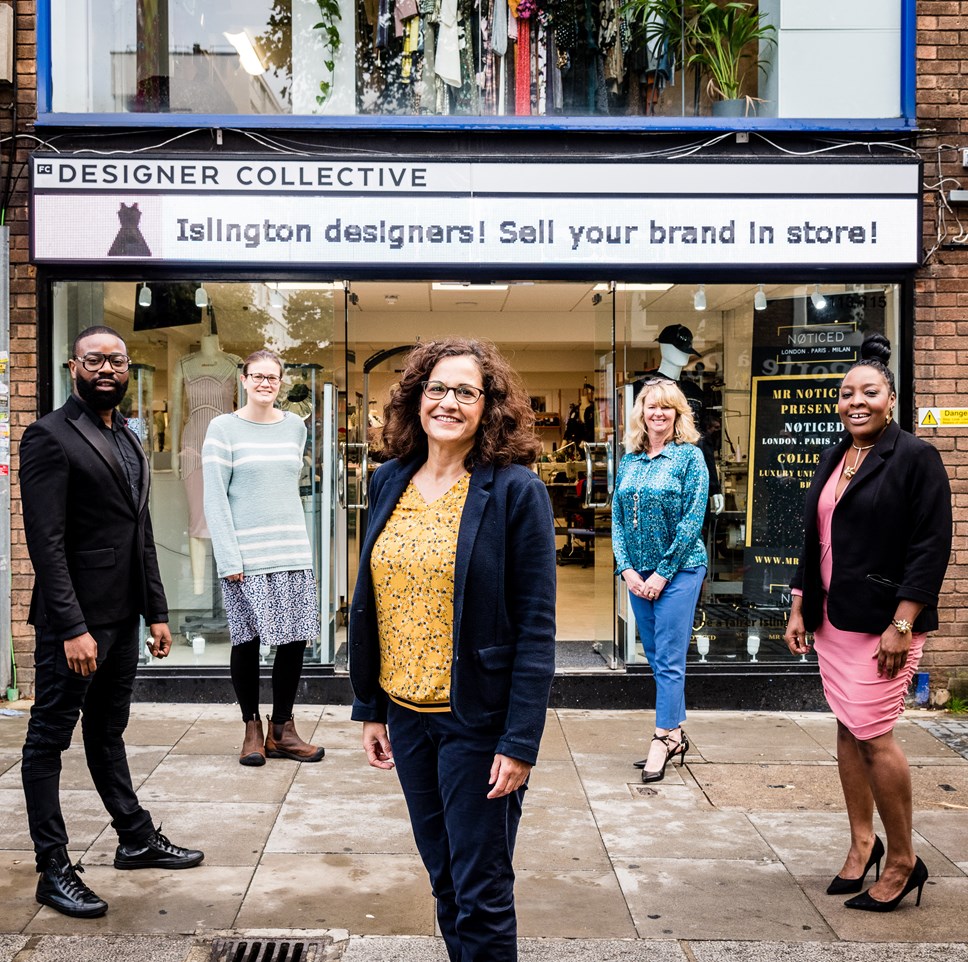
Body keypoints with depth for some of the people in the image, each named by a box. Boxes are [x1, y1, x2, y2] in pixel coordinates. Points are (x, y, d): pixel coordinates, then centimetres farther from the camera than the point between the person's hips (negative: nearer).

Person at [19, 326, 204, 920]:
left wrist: (157, 613, 13)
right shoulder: (50, 437, -10)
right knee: (50, 738, 4)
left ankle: (137, 838, 30)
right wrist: (71, 628, -21)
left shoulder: (130, 443, 15)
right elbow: (46, 541, -16)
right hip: (75, 620, -8)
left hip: (123, 618, 8)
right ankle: (53, 869, 12)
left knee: (108, 731, 20)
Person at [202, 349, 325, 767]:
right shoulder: (223, 428, -2)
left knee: (295, 641, 3)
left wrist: (296, 542, 13)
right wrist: (228, 559, -13)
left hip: (293, 552, 4)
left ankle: (282, 729, 17)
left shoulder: (295, 426, 11)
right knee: (247, 642, 3)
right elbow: (214, 498, -6)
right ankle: (252, 728, 18)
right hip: (246, 556, -4)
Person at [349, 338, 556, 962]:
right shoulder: (390, 483, 5)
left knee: (481, 893, 6)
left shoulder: (515, 490, -12)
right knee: (444, 879, 19)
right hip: (405, 712, 5)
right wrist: (370, 707, 10)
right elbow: (370, 603, 11)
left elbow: (536, 625, -14)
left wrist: (520, 741, -17)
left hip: (478, 719, -5)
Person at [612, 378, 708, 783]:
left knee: (669, 659, -4)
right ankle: (675, 736, 23)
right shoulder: (629, 461, 9)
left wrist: (663, 573, -13)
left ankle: (662, 740, 2)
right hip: (638, 574, 6)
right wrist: (627, 569, -3)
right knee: (655, 657, 12)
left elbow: (692, 520, -11)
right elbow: (617, 519, 9)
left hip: (679, 570, -6)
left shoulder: (689, 456, -6)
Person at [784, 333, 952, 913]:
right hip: (832, 620, 7)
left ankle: (903, 862, 10)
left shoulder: (915, 458, -9)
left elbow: (932, 548, -14)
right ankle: (863, 844, 26)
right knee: (848, 730, 12)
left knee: (873, 736, -7)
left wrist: (901, 625, -19)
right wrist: (799, 609, 13)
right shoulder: (833, 461, 13)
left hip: (883, 622, -7)